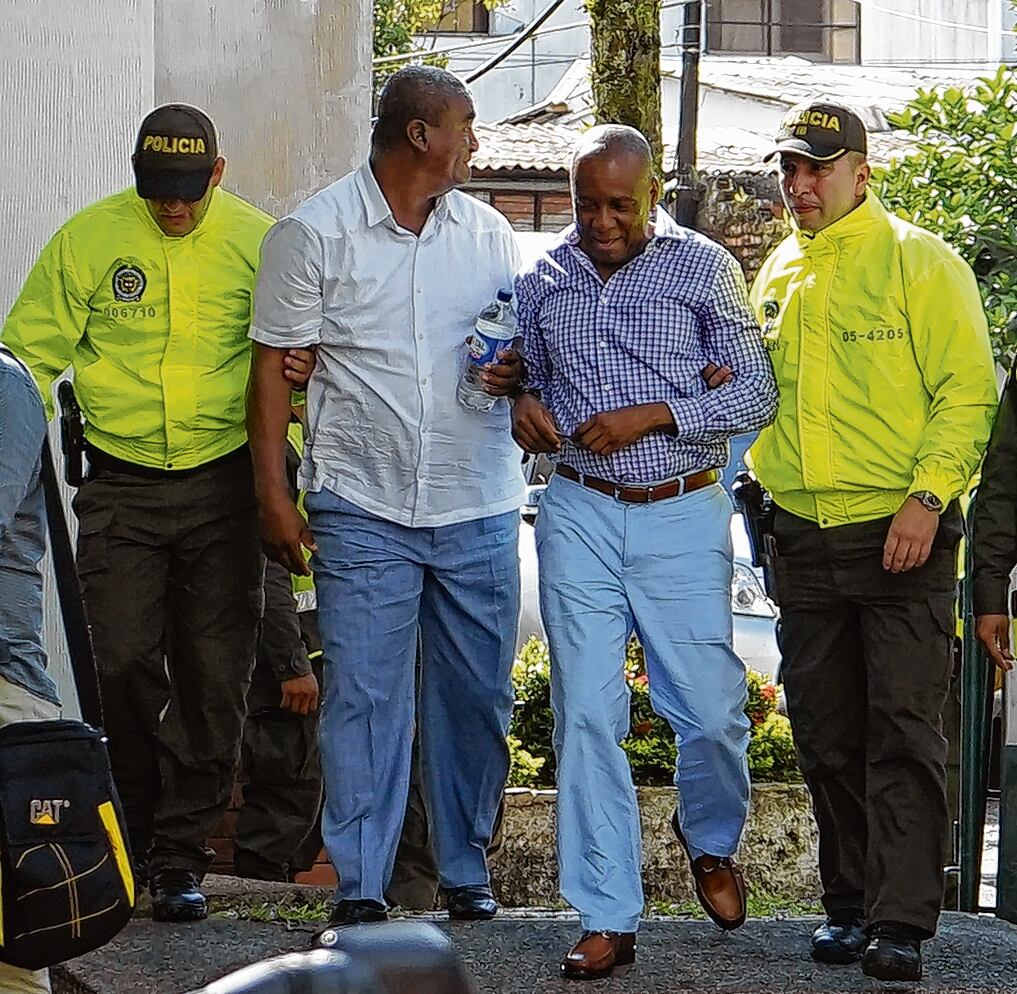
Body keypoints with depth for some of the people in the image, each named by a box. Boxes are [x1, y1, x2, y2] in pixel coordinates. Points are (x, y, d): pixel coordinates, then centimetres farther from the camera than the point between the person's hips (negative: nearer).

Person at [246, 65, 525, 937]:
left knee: (477, 695, 8)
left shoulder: (487, 233, 10)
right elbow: (273, 367, -1)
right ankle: (359, 889, 0)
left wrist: (520, 372, -6)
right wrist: (273, 492, -6)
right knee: (364, 698, -5)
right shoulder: (315, 234, -2)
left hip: (479, 508, 4)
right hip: (364, 508, -4)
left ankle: (466, 868, 22)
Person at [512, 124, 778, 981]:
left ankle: (711, 839, 34)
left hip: (682, 516, -2)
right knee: (587, 715, -2)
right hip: (580, 514, 2)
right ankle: (607, 919, 3)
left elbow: (756, 395, -4)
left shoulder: (704, 269, -2)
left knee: (711, 709, 1)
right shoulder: (544, 279, 7)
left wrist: (653, 415, -16)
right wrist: (525, 404, -3)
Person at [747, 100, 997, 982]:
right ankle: (848, 906, 20)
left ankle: (902, 924, -9)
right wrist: (765, 487, 12)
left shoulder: (919, 262, -4)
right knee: (827, 737, 10)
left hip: (899, 538, -6)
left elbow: (968, 393, -8)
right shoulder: (779, 274, 15)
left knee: (903, 733, -8)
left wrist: (927, 496, -17)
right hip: (803, 537, 6)